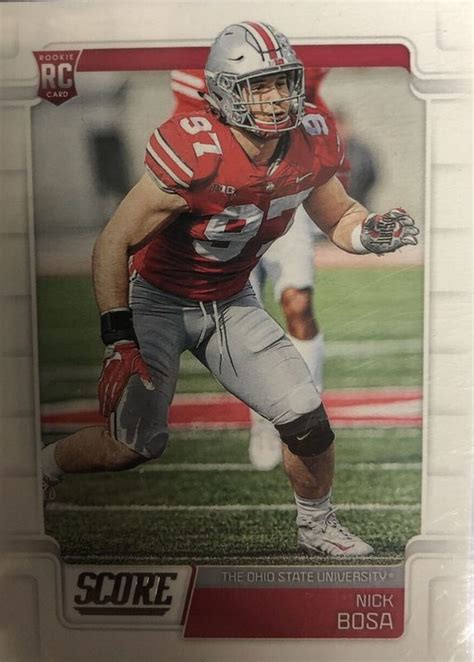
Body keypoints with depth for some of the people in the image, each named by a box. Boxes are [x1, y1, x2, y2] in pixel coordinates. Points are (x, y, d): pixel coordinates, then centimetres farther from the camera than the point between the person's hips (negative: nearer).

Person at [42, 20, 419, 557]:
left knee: (307, 422, -2)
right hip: (157, 301, -4)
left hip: (232, 305, 5)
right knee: (136, 444, -6)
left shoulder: (310, 143, -11)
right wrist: (119, 343, -27)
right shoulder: (193, 155, -29)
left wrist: (372, 232, -16)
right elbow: (113, 244, -23)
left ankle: (317, 528, 27)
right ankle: (44, 467, 28)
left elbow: (338, 217, 7)